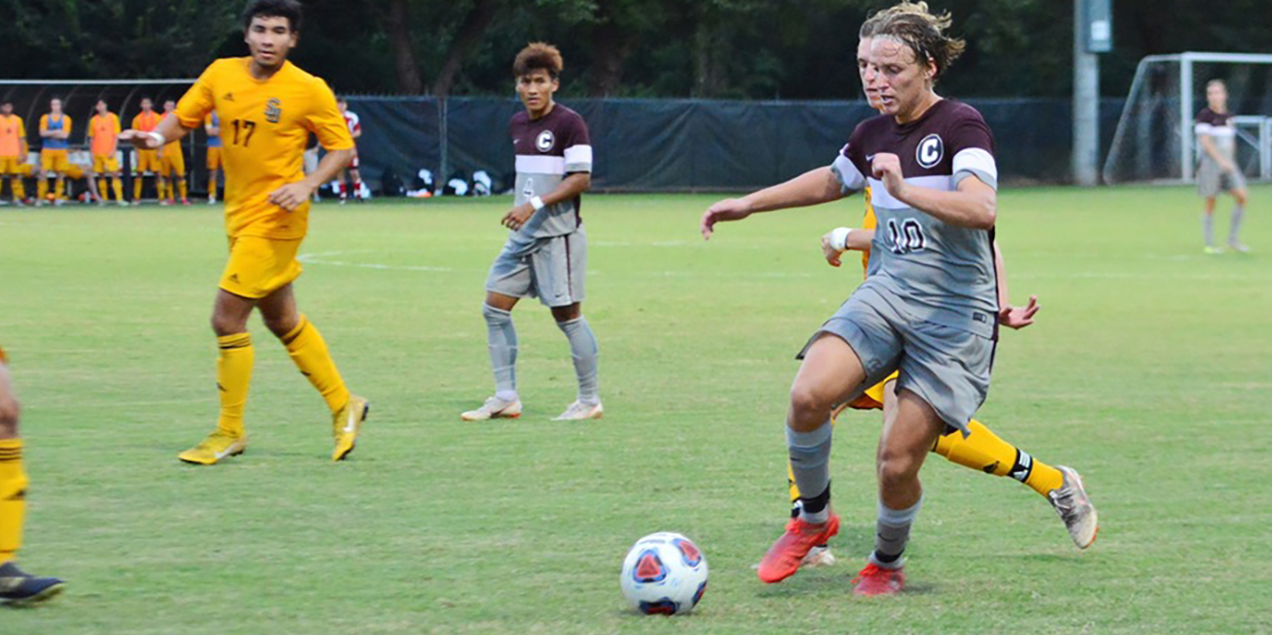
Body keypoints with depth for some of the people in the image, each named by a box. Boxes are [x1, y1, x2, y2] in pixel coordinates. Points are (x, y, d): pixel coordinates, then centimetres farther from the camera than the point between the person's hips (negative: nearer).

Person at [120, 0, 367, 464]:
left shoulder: (309, 91, -11)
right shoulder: (221, 75, 2)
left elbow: (341, 147, -4)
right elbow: (183, 118, 9)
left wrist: (306, 185, -20)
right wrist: (157, 136, -13)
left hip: (274, 219, -6)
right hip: (239, 214, 6)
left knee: (227, 318, -11)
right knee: (283, 321, 16)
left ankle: (229, 432, 2)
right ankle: (343, 405, 32)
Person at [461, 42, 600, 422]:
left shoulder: (569, 123, -12)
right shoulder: (517, 124, 12)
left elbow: (581, 179, -17)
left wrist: (535, 204, -22)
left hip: (559, 235, -8)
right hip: (523, 235, 8)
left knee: (567, 315, -4)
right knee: (495, 308, 3)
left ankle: (589, 401, 8)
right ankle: (506, 399, 9)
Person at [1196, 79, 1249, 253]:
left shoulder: (1228, 116, 11)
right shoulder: (1204, 115, -8)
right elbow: (1205, 141, -15)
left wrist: (1230, 161, 13)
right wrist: (1221, 160, -22)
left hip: (1227, 163, 6)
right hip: (1210, 162, -6)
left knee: (1241, 196, -6)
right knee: (1210, 203, -2)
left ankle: (1233, 240, 3)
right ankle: (1209, 244, 7)